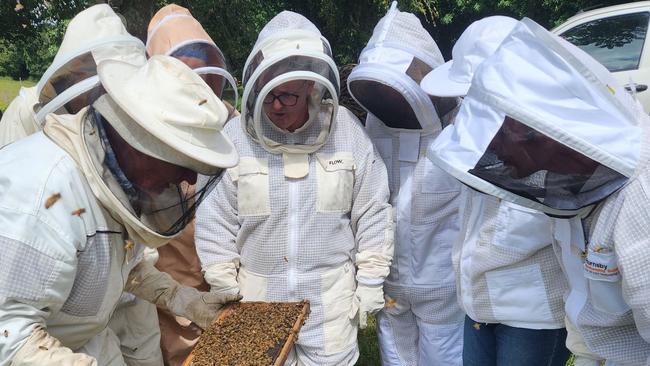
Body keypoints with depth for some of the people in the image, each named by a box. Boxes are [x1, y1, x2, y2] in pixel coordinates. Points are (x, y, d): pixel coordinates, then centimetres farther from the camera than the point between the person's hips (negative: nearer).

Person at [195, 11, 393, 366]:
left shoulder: (347, 131, -10)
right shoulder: (234, 137, -11)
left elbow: (373, 214, -3)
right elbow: (215, 224, -4)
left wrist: (370, 286, -1)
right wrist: (226, 295, -1)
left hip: (331, 297, 0)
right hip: (258, 296, 1)